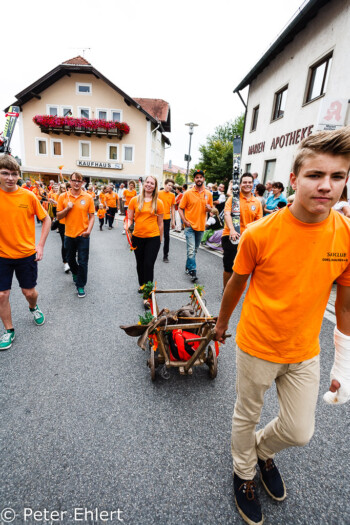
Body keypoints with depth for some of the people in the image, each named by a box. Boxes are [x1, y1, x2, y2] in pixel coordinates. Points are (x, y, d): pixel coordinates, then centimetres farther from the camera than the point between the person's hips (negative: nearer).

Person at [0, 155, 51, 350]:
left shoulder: (28, 196, -8)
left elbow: (46, 219, 1)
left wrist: (40, 245, -6)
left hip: (26, 254, -1)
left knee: (29, 292, 10)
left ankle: (34, 308, 46)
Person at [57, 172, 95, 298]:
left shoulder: (88, 197, -3)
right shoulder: (63, 197, 1)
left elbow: (92, 216, -1)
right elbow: (58, 216, 3)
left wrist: (89, 230, -15)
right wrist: (67, 208, -15)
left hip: (83, 235, -2)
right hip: (69, 234, 2)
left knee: (83, 262, 1)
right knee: (70, 259, 20)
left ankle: (80, 285, 15)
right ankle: (75, 273, 50)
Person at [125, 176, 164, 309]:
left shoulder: (158, 203, -1)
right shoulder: (134, 200, 2)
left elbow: (160, 223, 5)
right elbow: (130, 218, 5)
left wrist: (160, 240, 8)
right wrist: (127, 225, -16)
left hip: (153, 238, -2)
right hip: (137, 237, 3)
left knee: (149, 265, -6)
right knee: (140, 264, 17)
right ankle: (142, 285, 42)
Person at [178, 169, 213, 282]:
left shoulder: (208, 194, 6)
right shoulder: (188, 193, -3)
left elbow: (210, 208, 16)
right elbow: (180, 208, -1)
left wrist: (209, 208, -9)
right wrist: (185, 221, -13)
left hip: (201, 226, 4)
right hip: (190, 226, -4)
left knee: (195, 250, 15)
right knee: (191, 250, -10)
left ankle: (188, 266, 33)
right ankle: (193, 271, -5)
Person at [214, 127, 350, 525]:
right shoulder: (259, 234, -21)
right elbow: (236, 285, -5)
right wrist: (221, 324, 9)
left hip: (305, 351, 3)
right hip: (257, 346, -2)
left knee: (299, 431, 19)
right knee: (247, 416, 20)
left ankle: (263, 448, 56)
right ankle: (243, 473, 54)